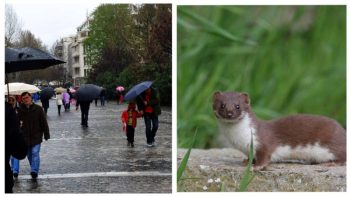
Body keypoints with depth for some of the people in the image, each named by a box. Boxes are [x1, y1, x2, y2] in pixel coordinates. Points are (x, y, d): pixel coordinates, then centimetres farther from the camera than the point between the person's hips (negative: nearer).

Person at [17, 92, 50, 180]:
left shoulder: (38, 109, -6)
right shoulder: (21, 110, -1)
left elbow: (44, 122, -2)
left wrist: (46, 135, -2)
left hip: (36, 136, -3)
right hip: (25, 137, 3)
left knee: (35, 153, -13)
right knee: (29, 155, 12)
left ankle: (34, 171, -18)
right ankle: (34, 170, 27)